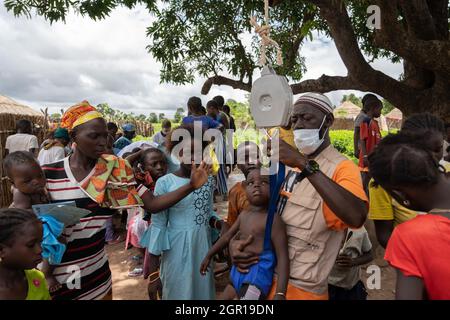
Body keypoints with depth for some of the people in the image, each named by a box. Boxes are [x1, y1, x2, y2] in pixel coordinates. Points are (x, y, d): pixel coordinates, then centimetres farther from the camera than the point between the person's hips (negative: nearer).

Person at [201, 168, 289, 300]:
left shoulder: (273, 218, -16)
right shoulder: (243, 216, 7)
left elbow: (283, 257, -19)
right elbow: (227, 237, 20)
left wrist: (280, 293, -24)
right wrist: (208, 256, 27)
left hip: (256, 277, -8)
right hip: (237, 274, 8)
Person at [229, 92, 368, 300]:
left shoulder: (341, 167, -13)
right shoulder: (286, 163, 7)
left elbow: (356, 217, -33)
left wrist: (304, 164, -35)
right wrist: (234, 241, -7)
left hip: (302, 288, -6)